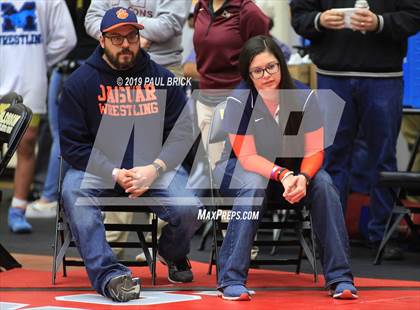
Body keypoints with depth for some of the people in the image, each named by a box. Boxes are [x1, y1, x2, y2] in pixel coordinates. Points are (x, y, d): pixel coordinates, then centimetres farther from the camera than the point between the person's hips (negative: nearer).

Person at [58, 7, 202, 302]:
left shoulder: (162, 79, 4)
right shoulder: (80, 82, -1)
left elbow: (182, 133, 3)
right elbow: (73, 144, -3)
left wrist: (154, 169, -15)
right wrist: (115, 175, -16)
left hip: (154, 169, 1)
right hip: (98, 169, -1)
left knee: (189, 209, -24)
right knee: (74, 191, -34)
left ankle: (174, 255, 15)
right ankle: (109, 274, -35)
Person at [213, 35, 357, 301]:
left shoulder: (303, 99, -12)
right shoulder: (239, 102, -19)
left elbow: (314, 151, -11)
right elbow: (248, 157, -20)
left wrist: (302, 177, -32)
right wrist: (283, 176, -36)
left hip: (292, 171, 3)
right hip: (239, 170, -3)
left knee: (323, 183, -26)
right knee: (254, 185, -37)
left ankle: (340, 278, -24)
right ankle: (232, 279, -36)